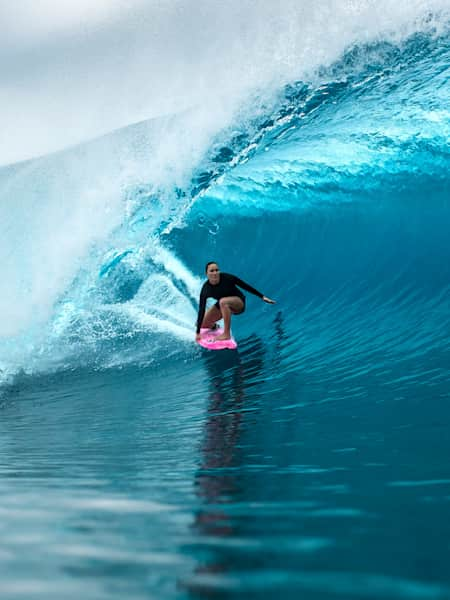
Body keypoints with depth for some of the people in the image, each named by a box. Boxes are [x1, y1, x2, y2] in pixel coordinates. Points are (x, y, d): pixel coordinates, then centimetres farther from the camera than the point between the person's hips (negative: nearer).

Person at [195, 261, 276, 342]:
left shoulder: (227, 278, -26)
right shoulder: (205, 289, -22)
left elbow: (245, 286, -14)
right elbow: (201, 310, -23)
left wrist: (262, 297, -12)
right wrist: (198, 332, -25)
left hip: (239, 303, -4)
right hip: (222, 305, 4)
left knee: (223, 301, -36)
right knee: (203, 324, -2)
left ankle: (227, 334, -31)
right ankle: (213, 325, 36)